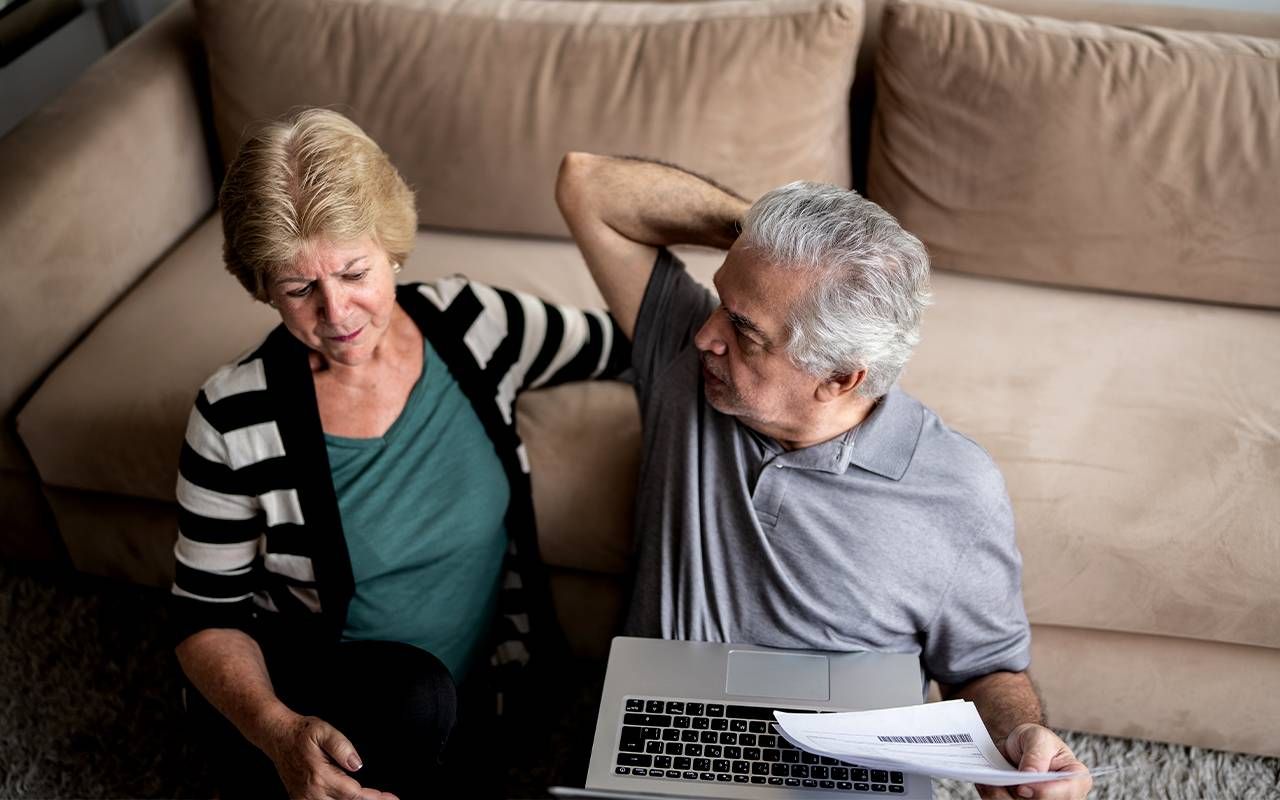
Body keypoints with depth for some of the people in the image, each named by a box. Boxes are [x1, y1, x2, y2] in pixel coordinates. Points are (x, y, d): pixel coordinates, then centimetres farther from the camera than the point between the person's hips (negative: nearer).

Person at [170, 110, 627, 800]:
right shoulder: (236, 419, -16)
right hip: (289, 692, -3)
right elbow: (208, 615, -9)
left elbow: (625, 341, 7)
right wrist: (277, 730, -26)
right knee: (412, 690, -31)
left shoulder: (473, 324, -9)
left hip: (475, 686, 3)